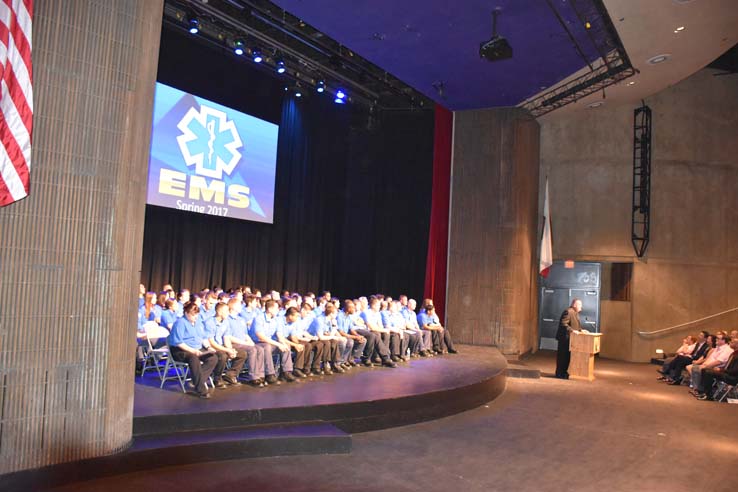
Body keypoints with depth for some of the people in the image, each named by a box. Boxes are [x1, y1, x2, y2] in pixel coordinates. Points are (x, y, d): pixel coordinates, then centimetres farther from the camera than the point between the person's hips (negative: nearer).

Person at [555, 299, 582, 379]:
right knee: (563, 355, -4)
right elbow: (563, 324, -23)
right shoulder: (568, 311, -17)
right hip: (564, 337, -10)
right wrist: (572, 330, -28)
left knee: (567, 355, 14)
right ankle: (560, 373, 3)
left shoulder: (575, 312, 15)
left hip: (570, 338, 10)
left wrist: (580, 330, 7)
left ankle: (564, 372, 22)